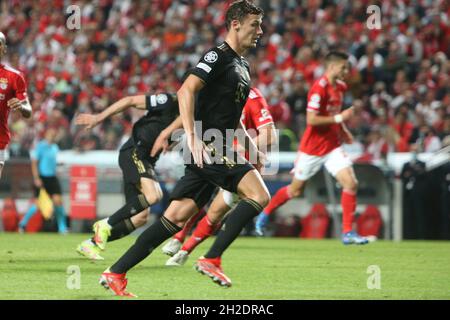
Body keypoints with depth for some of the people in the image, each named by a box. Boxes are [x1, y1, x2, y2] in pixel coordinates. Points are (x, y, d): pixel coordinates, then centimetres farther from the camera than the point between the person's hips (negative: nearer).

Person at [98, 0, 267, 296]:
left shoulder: (242, 66, 22)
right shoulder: (218, 56, -8)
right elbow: (186, 91, -20)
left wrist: (252, 147, 23)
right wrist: (192, 136, -28)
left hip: (217, 151, 9)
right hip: (208, 147, -9)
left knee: (176, 218, 3)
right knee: (259, 195, -18)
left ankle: (116, 274, 4)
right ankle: (212, 260, -14)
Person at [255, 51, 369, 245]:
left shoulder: (340, 87, 6)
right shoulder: (319, 89, -19)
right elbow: (311, 120, -26)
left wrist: (342, 130, 12)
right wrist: (339, 118, -25)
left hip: (332, 146, 6)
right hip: (312, 148, -6)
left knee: (351, 183, -12)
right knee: (296, 190, 9)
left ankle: (348, 232, -7)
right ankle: (265, 213, 34)